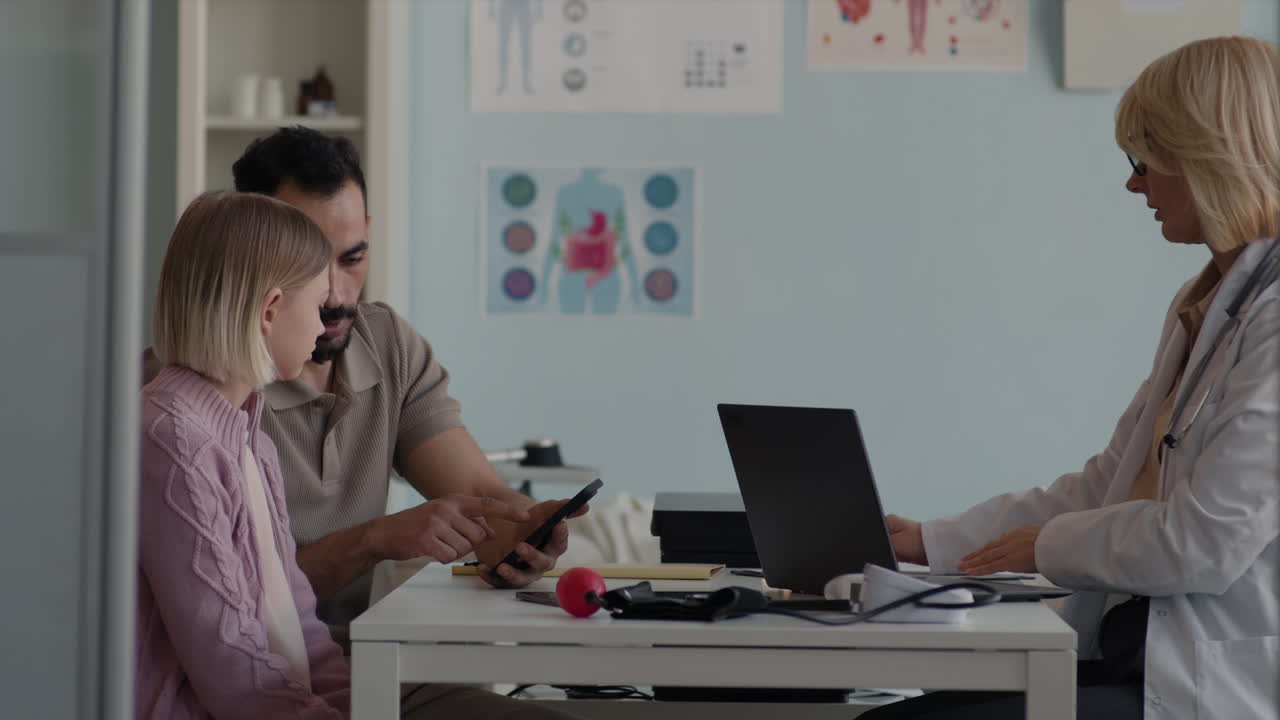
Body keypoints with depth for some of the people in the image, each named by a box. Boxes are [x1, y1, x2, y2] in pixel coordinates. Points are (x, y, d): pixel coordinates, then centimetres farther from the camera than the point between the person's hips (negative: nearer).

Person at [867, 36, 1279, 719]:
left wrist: (1049, 546, -3)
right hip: (1135, 652, 9)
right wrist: (930, 543, 15)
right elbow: (1105, 483, 19)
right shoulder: (1202, 305, 17)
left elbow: (1207, 541, -19)